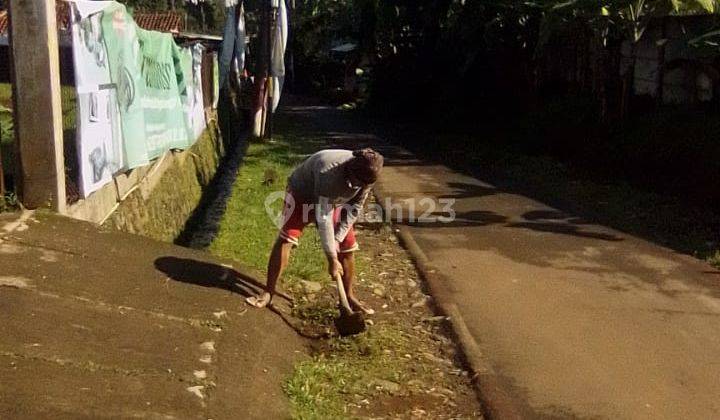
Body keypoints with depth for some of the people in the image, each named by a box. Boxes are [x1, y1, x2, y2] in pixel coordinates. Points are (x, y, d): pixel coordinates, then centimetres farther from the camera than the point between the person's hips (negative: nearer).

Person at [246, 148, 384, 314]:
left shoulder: (366, 176, -26)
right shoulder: (328, 171, -43)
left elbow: (354, 211, -12)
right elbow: (324, 218, -40)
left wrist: (337, 240, -20)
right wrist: (332, 259, -37)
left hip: (334, 201, 5)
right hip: (302, 194, -5)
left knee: (347, 247, -1)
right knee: (285, 239, -19)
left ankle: (348, 296, 16)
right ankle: (268, 293, -10)